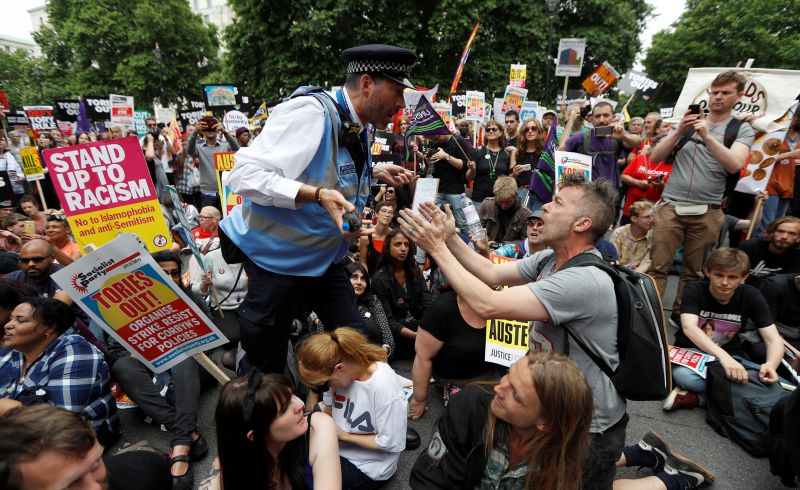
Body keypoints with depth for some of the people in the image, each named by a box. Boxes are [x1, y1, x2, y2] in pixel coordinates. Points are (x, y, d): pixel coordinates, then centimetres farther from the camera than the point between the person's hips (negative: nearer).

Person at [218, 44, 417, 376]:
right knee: (266, 367, 9)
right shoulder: (311, 111, -24)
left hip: (326, 258, 8)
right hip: (277, 258, -7)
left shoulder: (357, 127, 2)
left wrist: (376, 173, 4)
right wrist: (318, 195, -37)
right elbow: (244, 175, -27)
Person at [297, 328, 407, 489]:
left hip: (367, 465, -6)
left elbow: (390, 443, -22)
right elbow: (330, 410, 3)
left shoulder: (385, 389, -32)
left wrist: (344, 436, -18)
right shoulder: (340, 373, -14)